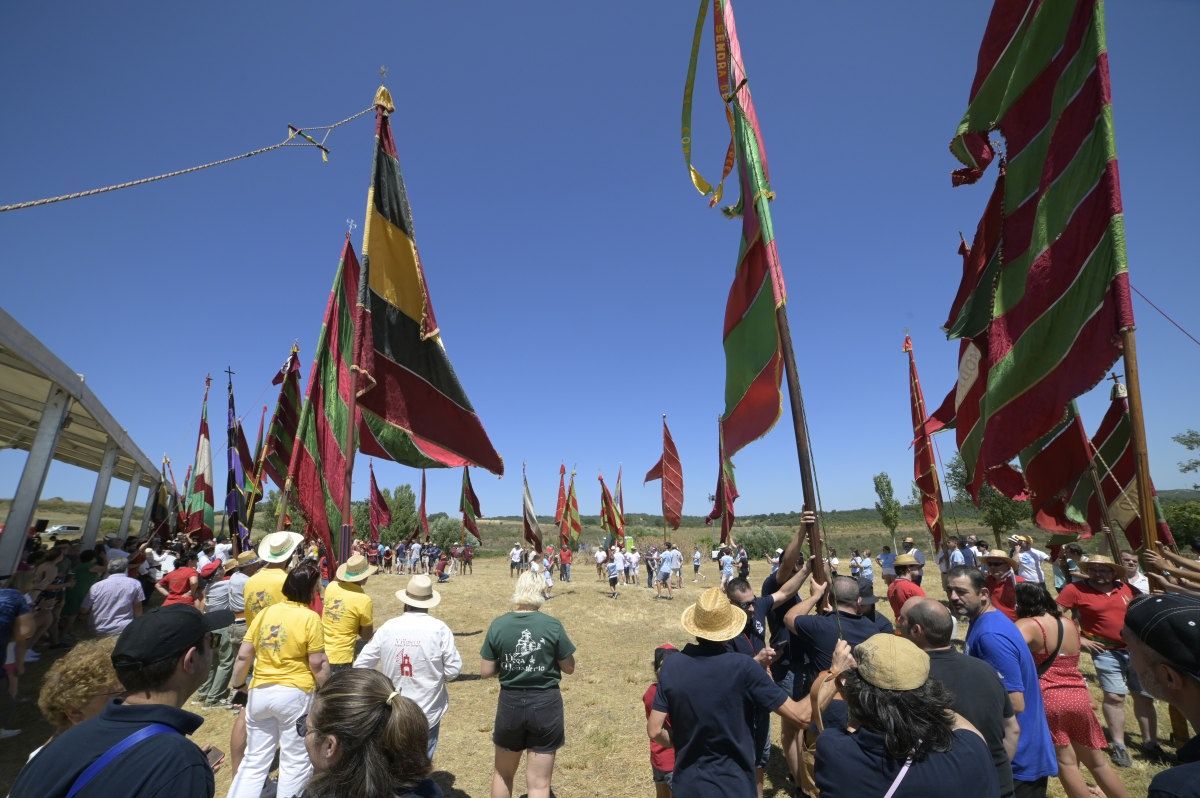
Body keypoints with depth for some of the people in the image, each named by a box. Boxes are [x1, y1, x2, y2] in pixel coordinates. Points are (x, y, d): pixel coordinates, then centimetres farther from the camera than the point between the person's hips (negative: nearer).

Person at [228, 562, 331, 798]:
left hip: (260, 692, 6)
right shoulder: (310, 617, -14)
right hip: (294, 694, -5)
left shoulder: (265, 613, 2)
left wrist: (237, 685, 22)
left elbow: (243, 656, 5)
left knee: (254, 760, 21)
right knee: (296, 762, 11)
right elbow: (318, 664, -12)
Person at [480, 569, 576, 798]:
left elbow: (485, 672, -4)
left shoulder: (498, 625, -10)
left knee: (503, 774, 27)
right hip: (545, 704, -2)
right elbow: (569, 668, -5)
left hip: (510, 702, 2)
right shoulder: (553, 625, -15)